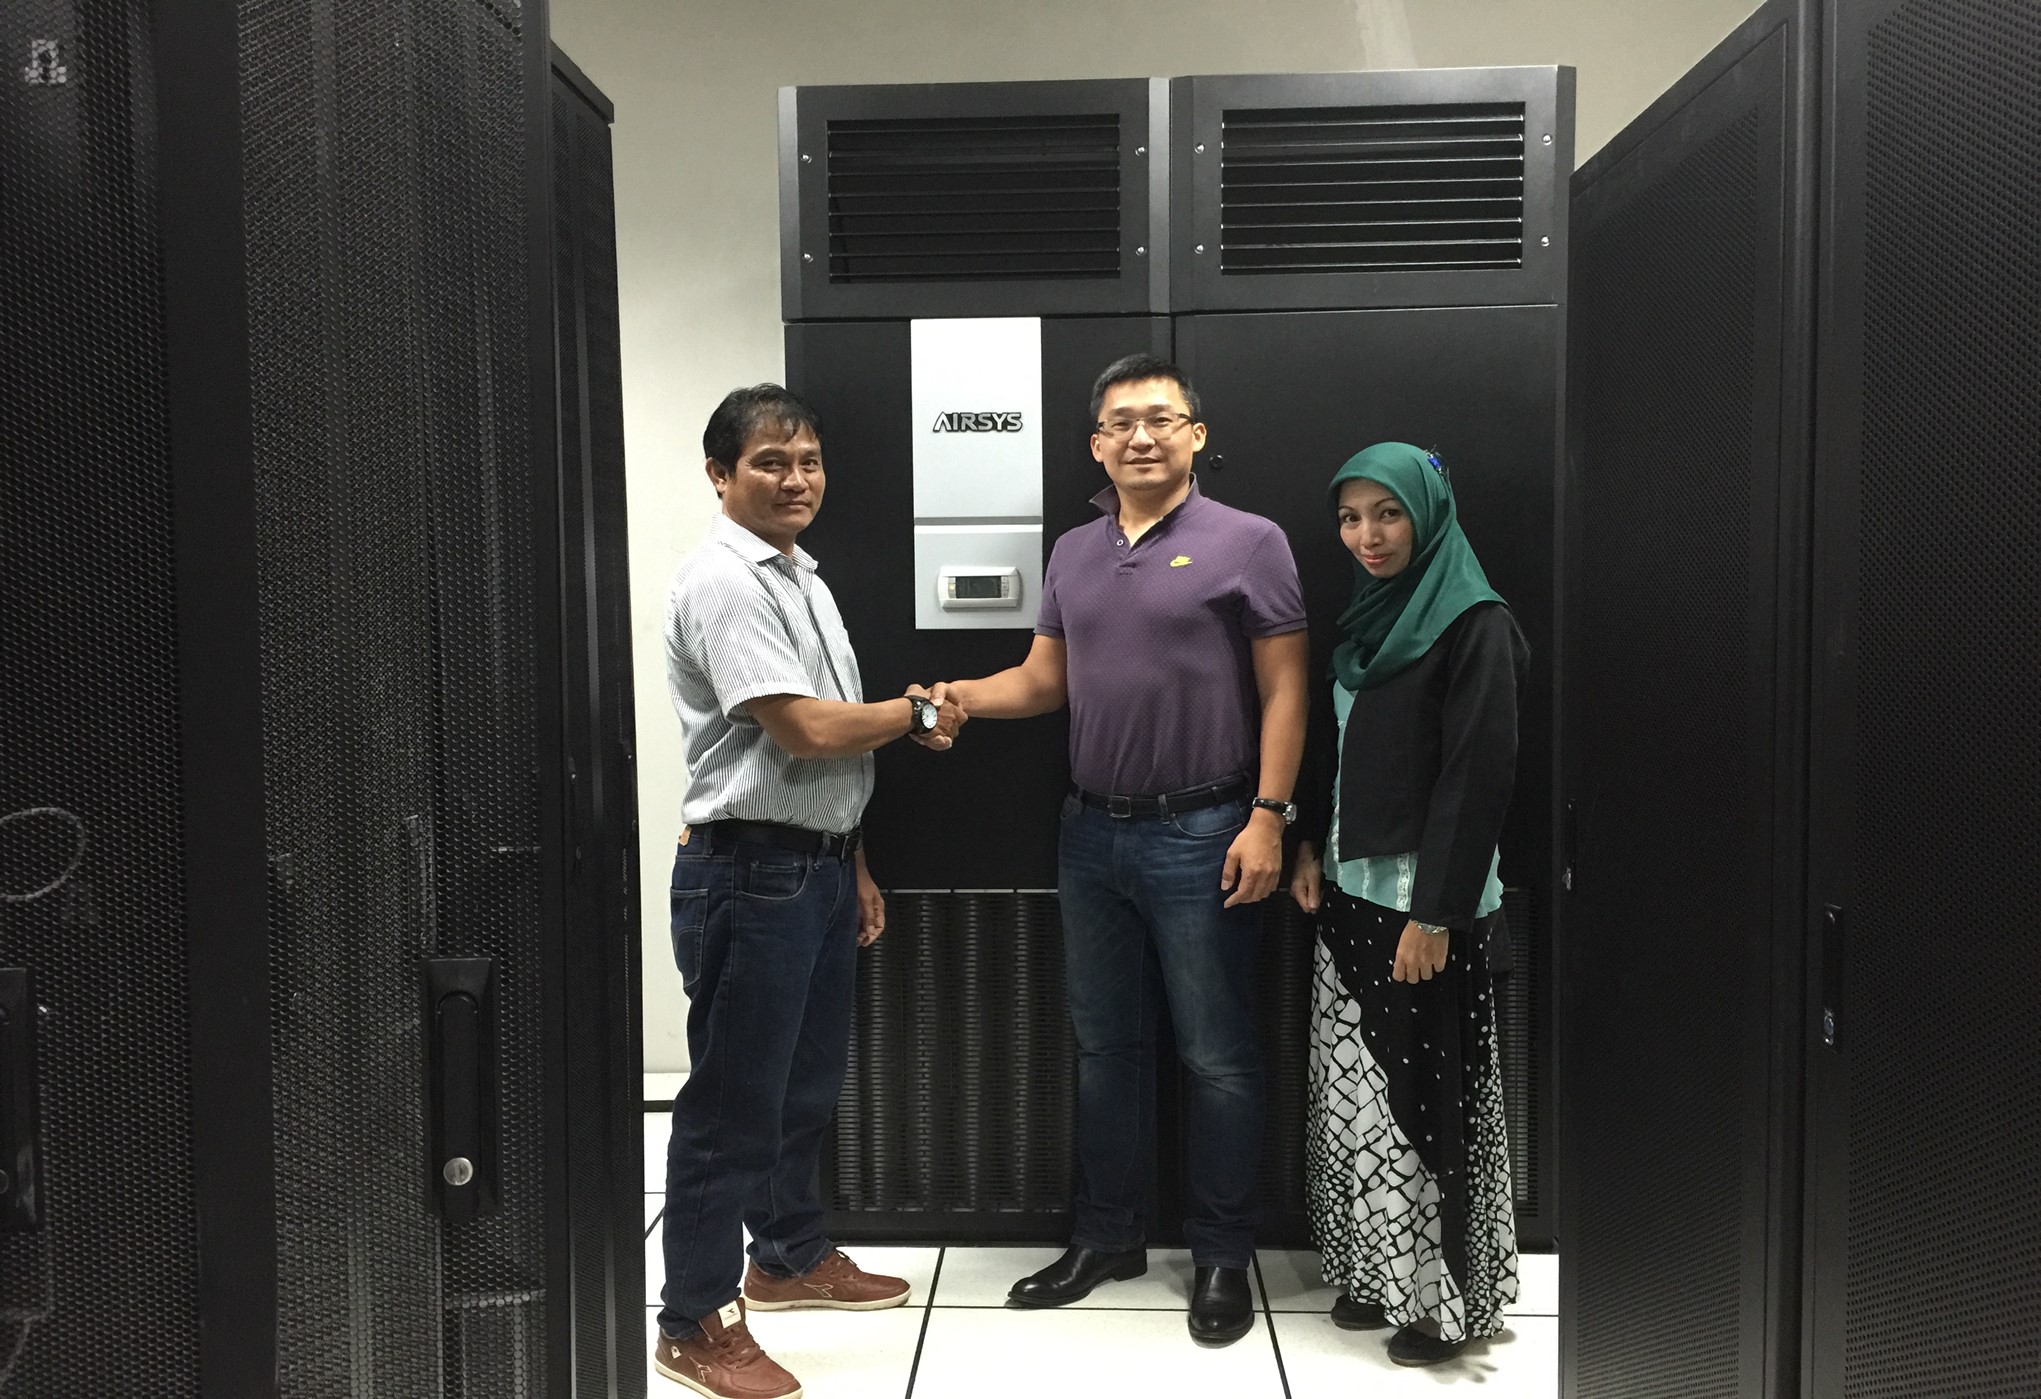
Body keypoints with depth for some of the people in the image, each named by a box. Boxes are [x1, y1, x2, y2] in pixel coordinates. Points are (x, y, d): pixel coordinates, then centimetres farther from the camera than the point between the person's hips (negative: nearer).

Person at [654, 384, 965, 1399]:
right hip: (749, 871, -9)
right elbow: (808, 731, -22)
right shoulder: (722, 583, -16)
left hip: (819, 865, 9)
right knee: (733, 1099, 0)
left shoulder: (801, 575, 14)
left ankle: (790, 1257, 38)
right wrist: (917, 713, -7)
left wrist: (854, 864, 18)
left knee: (809, 1079, 20)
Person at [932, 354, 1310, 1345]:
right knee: (1105, 1047, 15)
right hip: (1092, 834, 6)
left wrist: (1267, 816, -15)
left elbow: (1284, 689, -7)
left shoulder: (1246, 542, -5)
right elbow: (1043, 680, 13)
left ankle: (1221, 1256, 21)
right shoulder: (1073, 554, 11)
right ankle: (1107, 1236, 31)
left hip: (1199, 837, -5)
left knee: (1216, 1057, 5)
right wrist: (957, 696, -6)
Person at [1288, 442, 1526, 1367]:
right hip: (1351, 893, 7)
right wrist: (1309, 845, 5)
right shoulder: (1370, 616, 11)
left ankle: (1448, 1299, 17)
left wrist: (1435, 914, -19)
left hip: (1427, 904, -7)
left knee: (1428, 1102, 2)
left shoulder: (1473, 625, -12)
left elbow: (1480, 774, -17)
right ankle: (1381, 1276, 27)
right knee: (1358, 1091, 13)